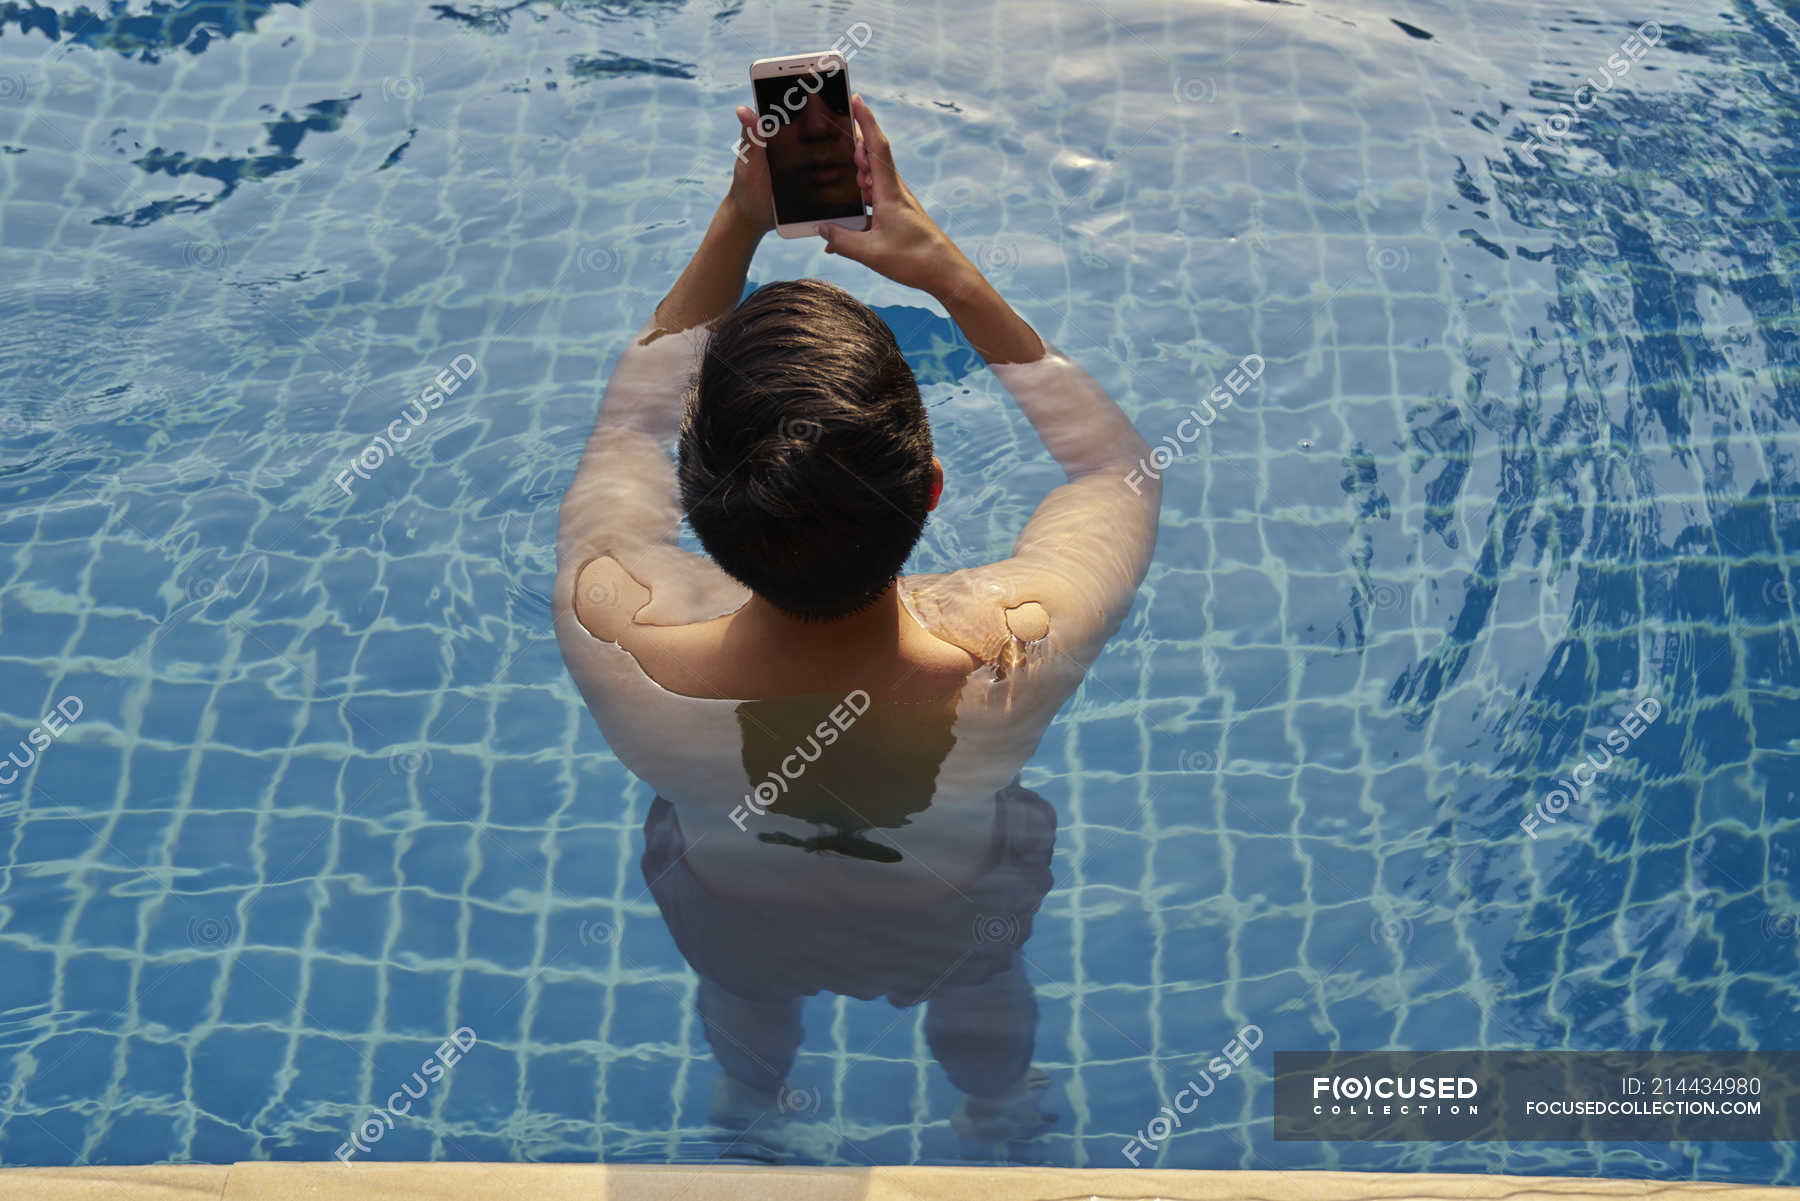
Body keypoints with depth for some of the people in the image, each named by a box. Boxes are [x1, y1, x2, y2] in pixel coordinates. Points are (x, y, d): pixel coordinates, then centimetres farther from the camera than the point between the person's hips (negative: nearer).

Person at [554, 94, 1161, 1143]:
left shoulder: (616, 643, -44)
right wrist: (948, 271, -28)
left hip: (735, 928, 1)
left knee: (744, 1004, 40)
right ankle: (998, 1115, 71)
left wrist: (736, 227, -23)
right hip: (947, 927, 0)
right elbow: (1119, 466, -22)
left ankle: (753, 1106, 73)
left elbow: (629, 421, -19)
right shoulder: (1016, 656, -46)